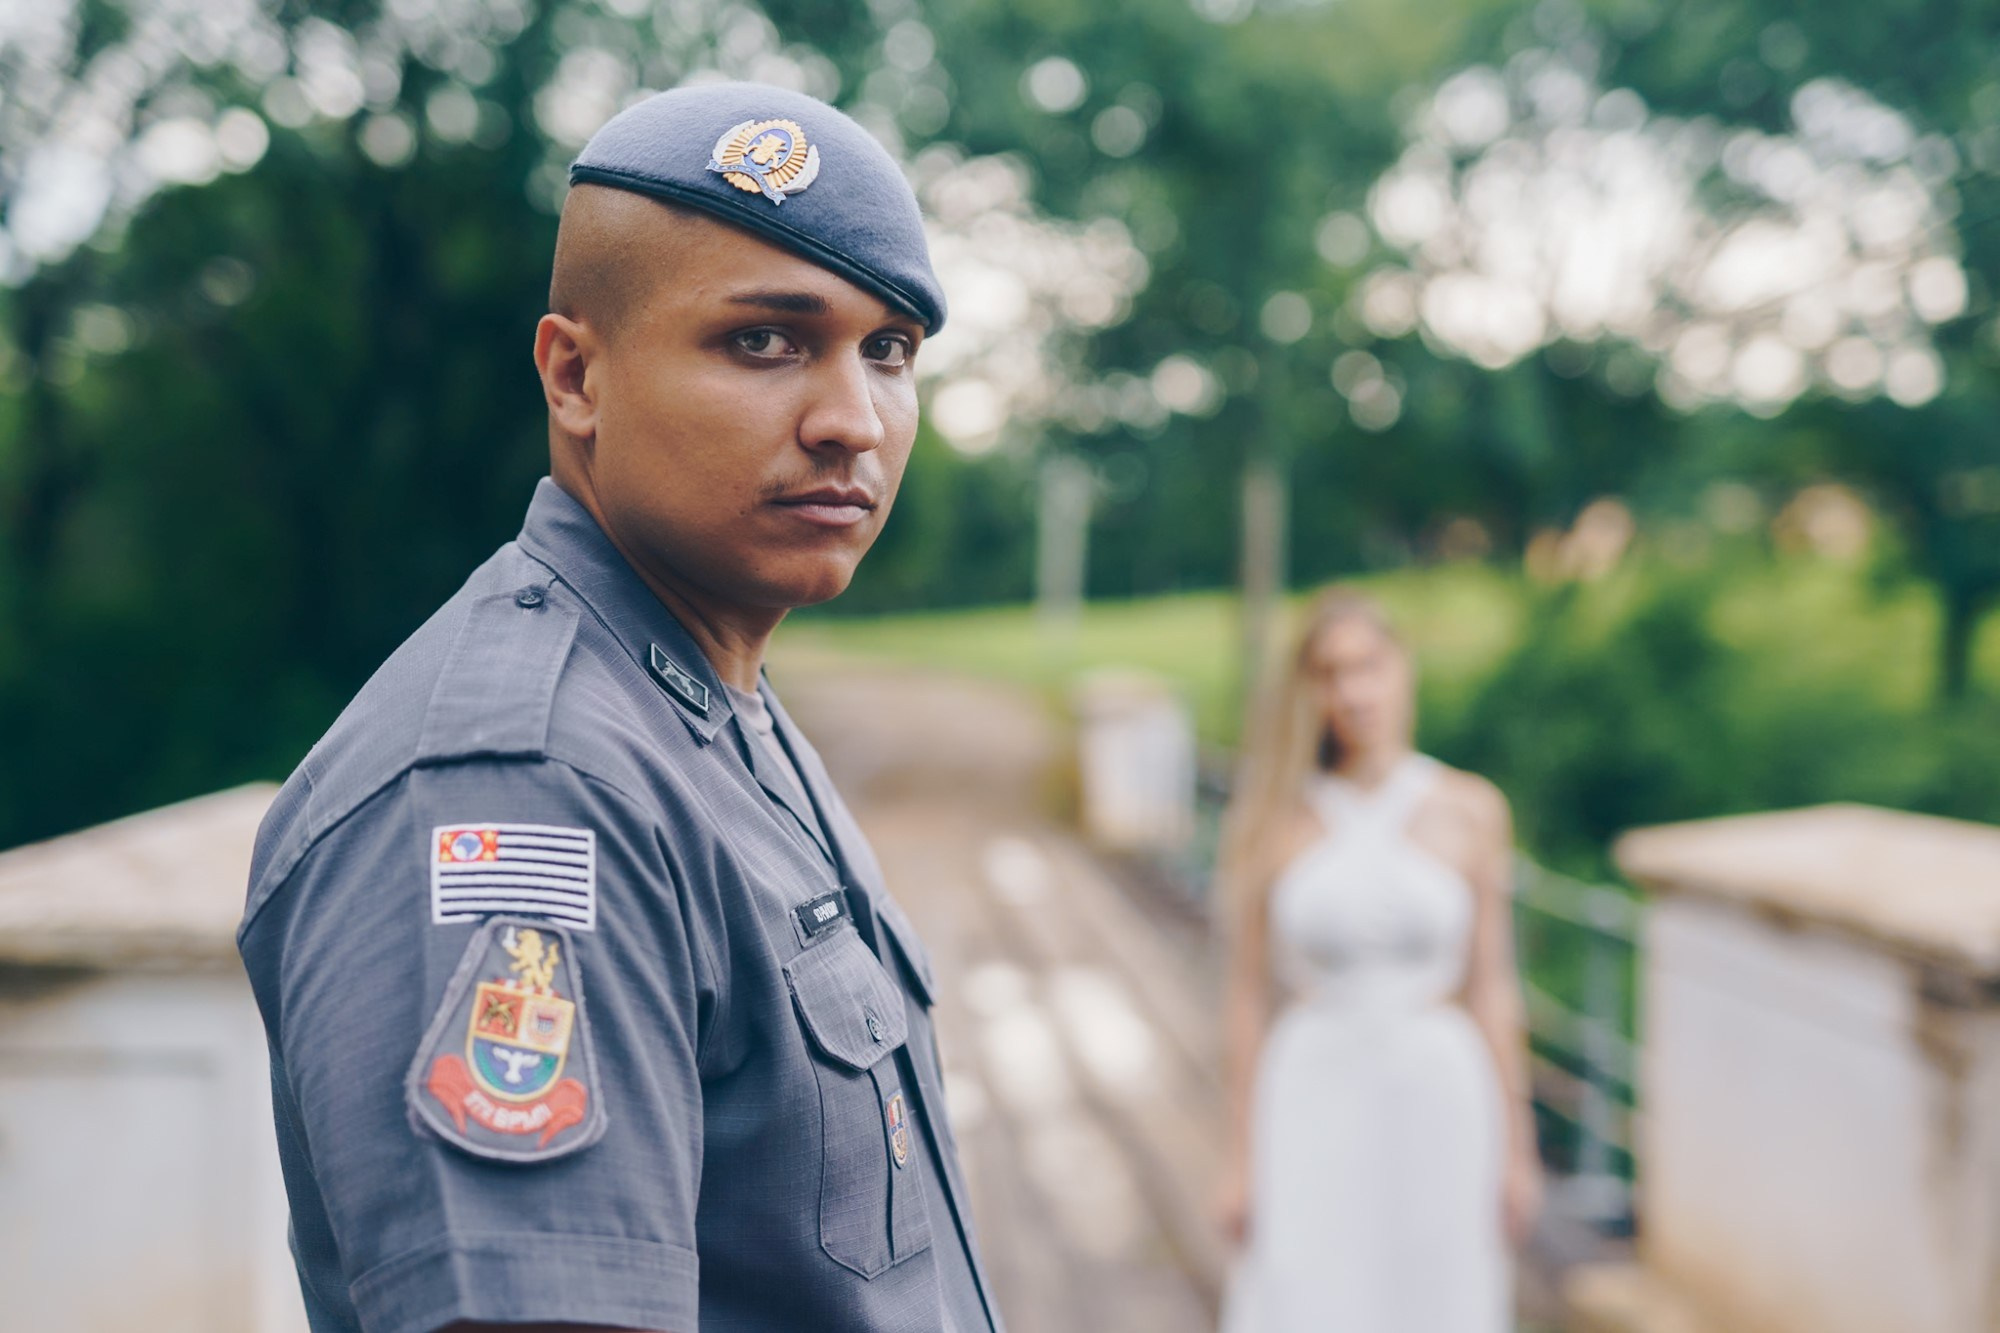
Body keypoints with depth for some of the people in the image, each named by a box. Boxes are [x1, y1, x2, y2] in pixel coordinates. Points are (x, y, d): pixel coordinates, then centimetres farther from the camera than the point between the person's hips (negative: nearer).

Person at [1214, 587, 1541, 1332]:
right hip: (1315, 1101, 0)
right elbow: (1248, 994, 2)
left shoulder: (1471, 811, 0)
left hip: (1438, 1100, 1)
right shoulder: (1275, 820, -1)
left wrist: (1515, 1148, 5)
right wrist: (1241, 1157, 2)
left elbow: (1491, 986, 4)